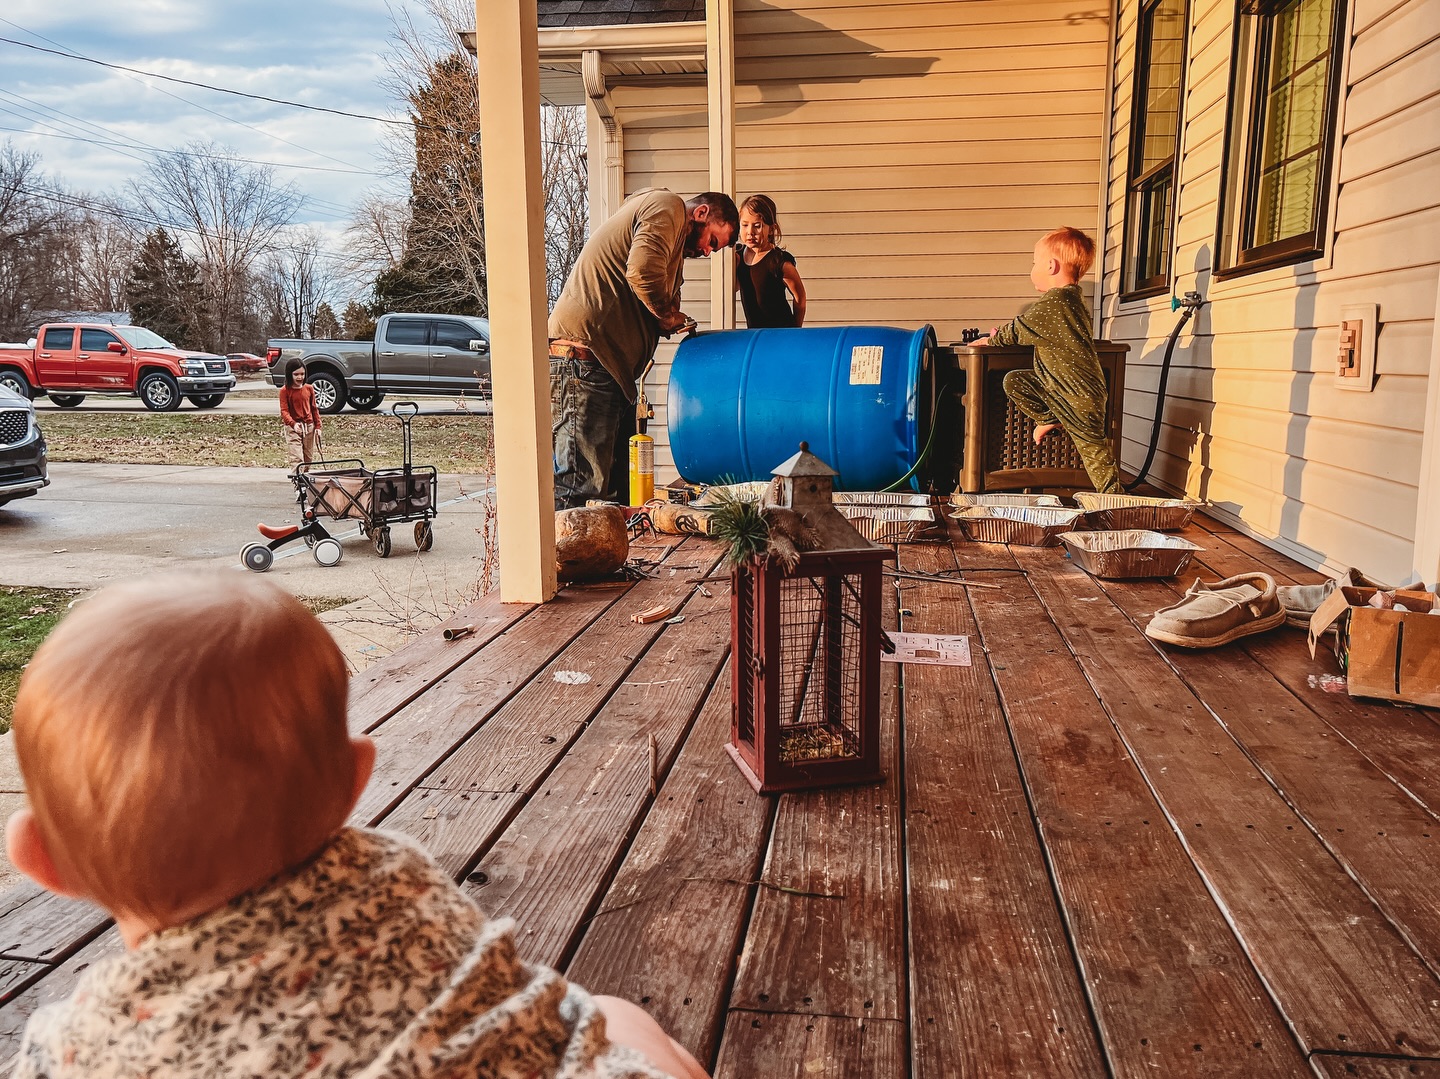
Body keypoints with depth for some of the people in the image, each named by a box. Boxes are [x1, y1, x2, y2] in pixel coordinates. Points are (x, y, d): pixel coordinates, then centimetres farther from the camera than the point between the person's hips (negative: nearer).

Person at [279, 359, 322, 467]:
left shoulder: (309, 389, 4)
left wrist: (318, 426, 7)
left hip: (309, 427, 4)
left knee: (308, 459, 11)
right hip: (292, 428, -4)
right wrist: (293, 423, -30)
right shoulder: (285, 390, -7)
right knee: (297, 459, -13)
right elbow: (284, 411, -13)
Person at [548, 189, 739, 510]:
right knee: (582, 487, -12)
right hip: (585, 353, -11)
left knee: (618, 483, 11)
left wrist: (671, 320, 3)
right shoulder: (668, 207, -2)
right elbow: (643, 272, -22)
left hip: (610, 363, 11)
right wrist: (669, 315, -6)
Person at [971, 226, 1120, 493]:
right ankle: (1050, 419, 11)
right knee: (1014, 382, 4)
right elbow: (1029, 329, 22)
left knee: (1093, 448, -1)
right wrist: (1002, 335, 17)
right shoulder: (1072, 297, 11)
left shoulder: (1054, 301, -21)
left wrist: (992, 339, 6)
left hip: (1080, 396, -9)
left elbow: (1019, 330, -11)